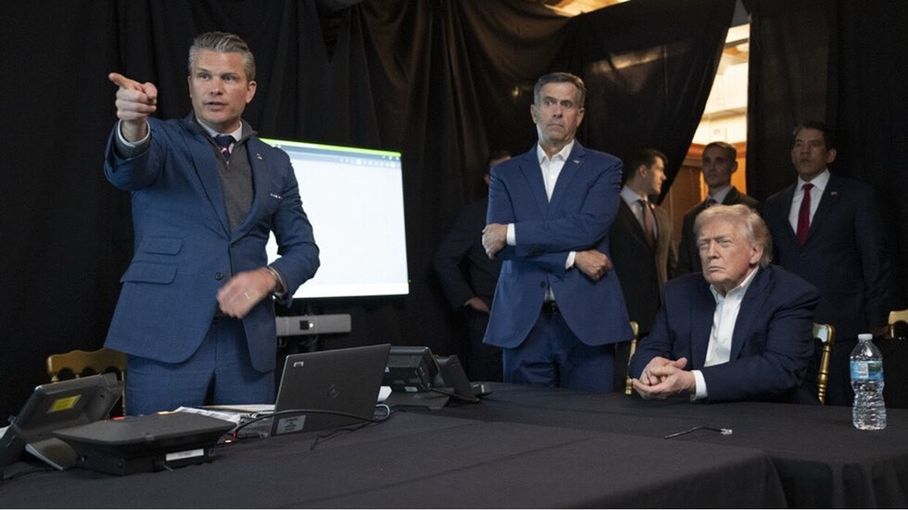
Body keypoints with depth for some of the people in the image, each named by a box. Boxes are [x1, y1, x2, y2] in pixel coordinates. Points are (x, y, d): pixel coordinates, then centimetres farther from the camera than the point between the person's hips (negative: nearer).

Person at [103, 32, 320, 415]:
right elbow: (127, 171, -18)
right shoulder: (160, 138, 5)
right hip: (166, 339, -3)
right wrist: (133, 126, -41)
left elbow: (303, 249, 14)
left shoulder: (274, 164, 14)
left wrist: (268, 277, -7)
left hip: (248, 344, 3)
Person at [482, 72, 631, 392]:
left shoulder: (604, 167, 7)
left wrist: (512, 233, -9)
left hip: (586, 319, -1)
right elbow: (494, 243, -2)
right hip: (522, 321, 2)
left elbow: (588, 227, -10)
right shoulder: (506, 173, 11)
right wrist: (572, 257, -10)